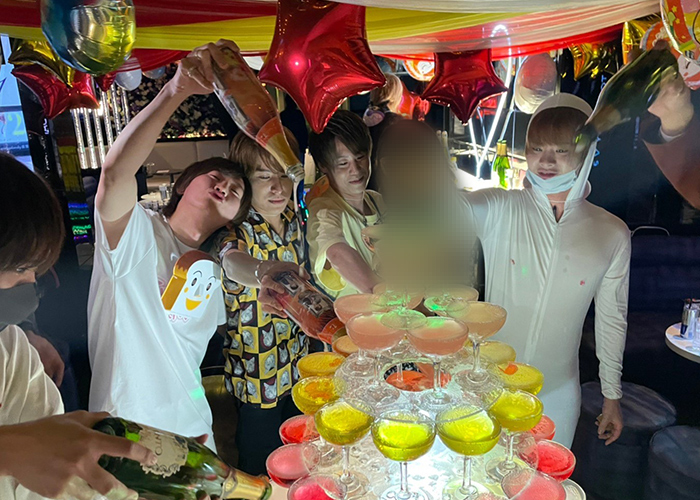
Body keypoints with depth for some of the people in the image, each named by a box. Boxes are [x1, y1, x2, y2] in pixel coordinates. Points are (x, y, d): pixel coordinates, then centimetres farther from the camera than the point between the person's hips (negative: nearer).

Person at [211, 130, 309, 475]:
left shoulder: (292, 217, -3)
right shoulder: (236, 229, -23)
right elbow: (233, 260, -48)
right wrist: (262, 272, -68)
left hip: (297, 363, 6)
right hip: (257, 373, -6)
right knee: (261, 464, 14)